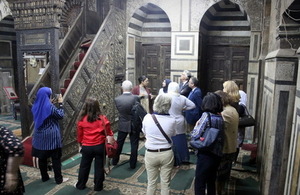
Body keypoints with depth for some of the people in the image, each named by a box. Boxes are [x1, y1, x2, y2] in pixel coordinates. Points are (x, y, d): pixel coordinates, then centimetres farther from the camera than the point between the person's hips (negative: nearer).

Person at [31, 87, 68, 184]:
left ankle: (44, 177, 27)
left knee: (42, 157, 15)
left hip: (40, 136, 6)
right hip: (51, 136, -6)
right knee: (56, 158, 3)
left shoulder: (36, 106, 2)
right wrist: (60, 103, -2)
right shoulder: (49, 106, -18)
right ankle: (59, 179, 10)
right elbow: (60, 115, -9)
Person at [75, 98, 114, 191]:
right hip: (99, 146, -1)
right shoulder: (102, 118, -11)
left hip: (86, 147, 1)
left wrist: (81, 143, 19)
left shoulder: (82, 119, -8)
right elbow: (108, 132, -2)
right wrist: (111, 138, 16)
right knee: (99, 167, 13)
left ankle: (80, 185, 33)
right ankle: (98, 186, 24)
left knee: (84, 166, 18)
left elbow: (79, 134, 3)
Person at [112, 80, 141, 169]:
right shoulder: (136, 98, -17)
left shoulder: (117, 99, -12)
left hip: (122, 125, 2)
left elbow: (119, 110, -1)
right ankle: (132, 164, 18)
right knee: (134, 145, 10)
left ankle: (114, 161, 34)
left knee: (119, 144, 19)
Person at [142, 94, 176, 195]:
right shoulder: (172, 120, -14)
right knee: (165, 183, 16)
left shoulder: (147, 117, -14)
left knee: (151, 183, 18)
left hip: (151, 154, 0)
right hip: (167, 154, 0)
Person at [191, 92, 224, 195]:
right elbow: (221, 137, 8)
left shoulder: (206, 115, -15)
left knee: (199, 184, 5)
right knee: (211, 182, 22)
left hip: (205, 155, -7)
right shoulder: (220, 117, 5)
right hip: (217, 155, 7)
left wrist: (197, 125, 1)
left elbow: (195, 135, -17)